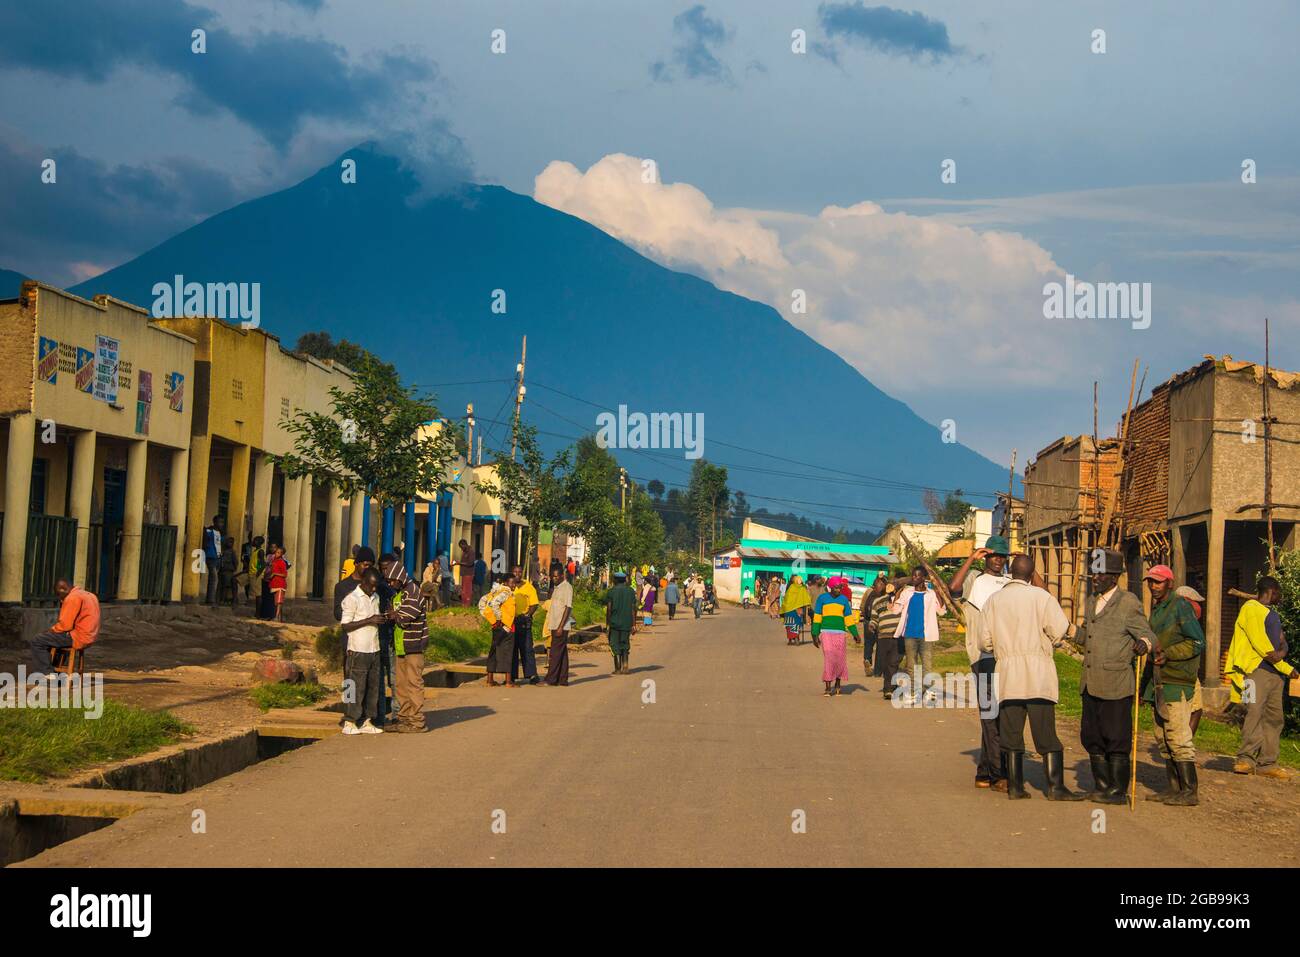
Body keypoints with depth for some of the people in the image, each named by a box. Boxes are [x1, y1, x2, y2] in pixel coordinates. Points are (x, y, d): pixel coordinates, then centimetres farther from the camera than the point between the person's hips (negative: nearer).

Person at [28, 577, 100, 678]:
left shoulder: (73, 598, -15)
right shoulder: (89, 595, 15)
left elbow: (65, 625, -19)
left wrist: (51, 629, -1)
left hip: (77, 638, -10)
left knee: (36, 642, -7)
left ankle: (41, 673, -7)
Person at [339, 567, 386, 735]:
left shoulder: (375, 597, 15)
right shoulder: (352, 599, -9)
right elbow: (345, 625, -13)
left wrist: (381, 620, 1)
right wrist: (369, 621, -18)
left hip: (374, 649, 7)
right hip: (358, 649, -7)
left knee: (373, 686, 7)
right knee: (356, 687, -5)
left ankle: (366, 721, 14)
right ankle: (349, 723, 2)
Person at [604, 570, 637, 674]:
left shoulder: (611, 592, -3)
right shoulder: (631, 591, 5)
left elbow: (608, 609, -7)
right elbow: (634, 609, 3)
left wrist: (607, 625, -3)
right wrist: (633, 624, 8)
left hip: (614, 623, -3)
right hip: (627, 623, 3)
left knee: (615, 646, 4)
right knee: (625, 646, 13)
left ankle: (618, 668, 2)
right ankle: (625, 667, 3)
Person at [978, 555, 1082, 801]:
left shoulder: (993, 600, 8)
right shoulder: (1040, 596, -3)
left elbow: (985, 640, 7)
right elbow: (1060, 628, -8)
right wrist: (1047, 642, 12)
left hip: (1006, 670, 3)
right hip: (1037, 671, -3)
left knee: (1010, 732, 6)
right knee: (1045, 732, -2)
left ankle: (1015, 786, 5)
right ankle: (1055, 787, -4)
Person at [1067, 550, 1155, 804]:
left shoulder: (1128, 603, -8)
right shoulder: (1091, 601, 15)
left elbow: (1148, 636, -9)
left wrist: (1142, 644, -30)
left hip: (1115, 685, -8)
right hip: (1090, 684, 8)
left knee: (1116, 738, -1)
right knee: (1091, 737, 12)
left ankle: (1118, 791, 7)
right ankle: (1102, 786, 23)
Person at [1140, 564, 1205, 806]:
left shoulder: (1180, 606, -8)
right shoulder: (1155, 610, 19)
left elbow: (1198, 642, -13)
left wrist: (1168, 654, -22)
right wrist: (1144, 684, 23)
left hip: (1177, 684, -9)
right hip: (1158, 683, 9)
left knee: (1178, 737, -10)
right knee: (1163, 738, 9)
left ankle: (1190, 791, -8)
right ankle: (1175, 788, 14)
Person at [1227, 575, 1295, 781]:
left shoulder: (1272, 613, 24)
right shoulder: (1251, 609, -5)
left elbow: (1282, 641, 16)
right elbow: (1260, 643, -13)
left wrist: (1281, 652, -11)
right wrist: (1287, 668, -8)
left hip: (1275, 673, 9)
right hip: (1257, 670, -9)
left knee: (1274, 718, 5)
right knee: (1254, 712, -19)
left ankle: (1267, 763, 7)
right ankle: (1246, 758, -19)